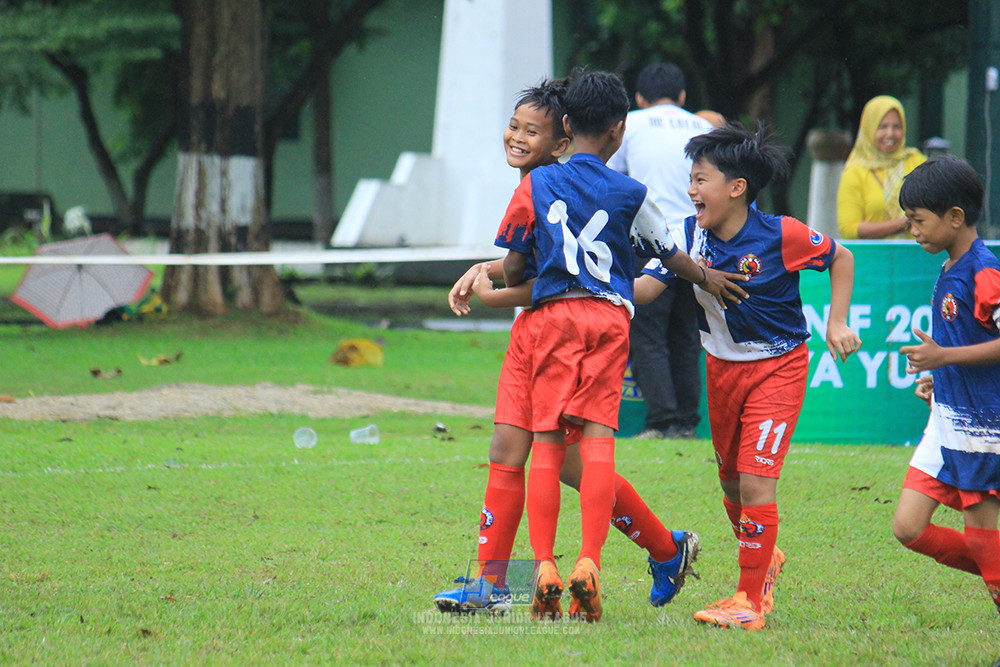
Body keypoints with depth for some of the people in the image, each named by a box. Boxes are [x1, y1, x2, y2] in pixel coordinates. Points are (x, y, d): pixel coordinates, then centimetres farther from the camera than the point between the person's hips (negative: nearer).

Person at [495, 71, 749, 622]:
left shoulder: (535, 185, 8)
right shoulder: (629, 193, 7)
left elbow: (512, 267, 9)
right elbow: (669, 255, 19)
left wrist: (512, 288, 31)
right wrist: (707, 278, 38)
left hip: (550, 312, 0)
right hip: (609, 314, 0)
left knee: (546, 438, 0)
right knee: (597, 434, -5)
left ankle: (543, 566, -9)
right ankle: (589, 563, -16)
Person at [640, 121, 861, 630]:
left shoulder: (781, 235, -19)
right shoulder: (691, 234, -8)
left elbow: (841, 258, -3)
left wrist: (837, 323, -6)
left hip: (777, 364, -6)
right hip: (721, 366, 6)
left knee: (756, 480, -14)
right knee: (731, 480, 16)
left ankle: (751, 600, -6)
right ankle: (766, 559, 43)